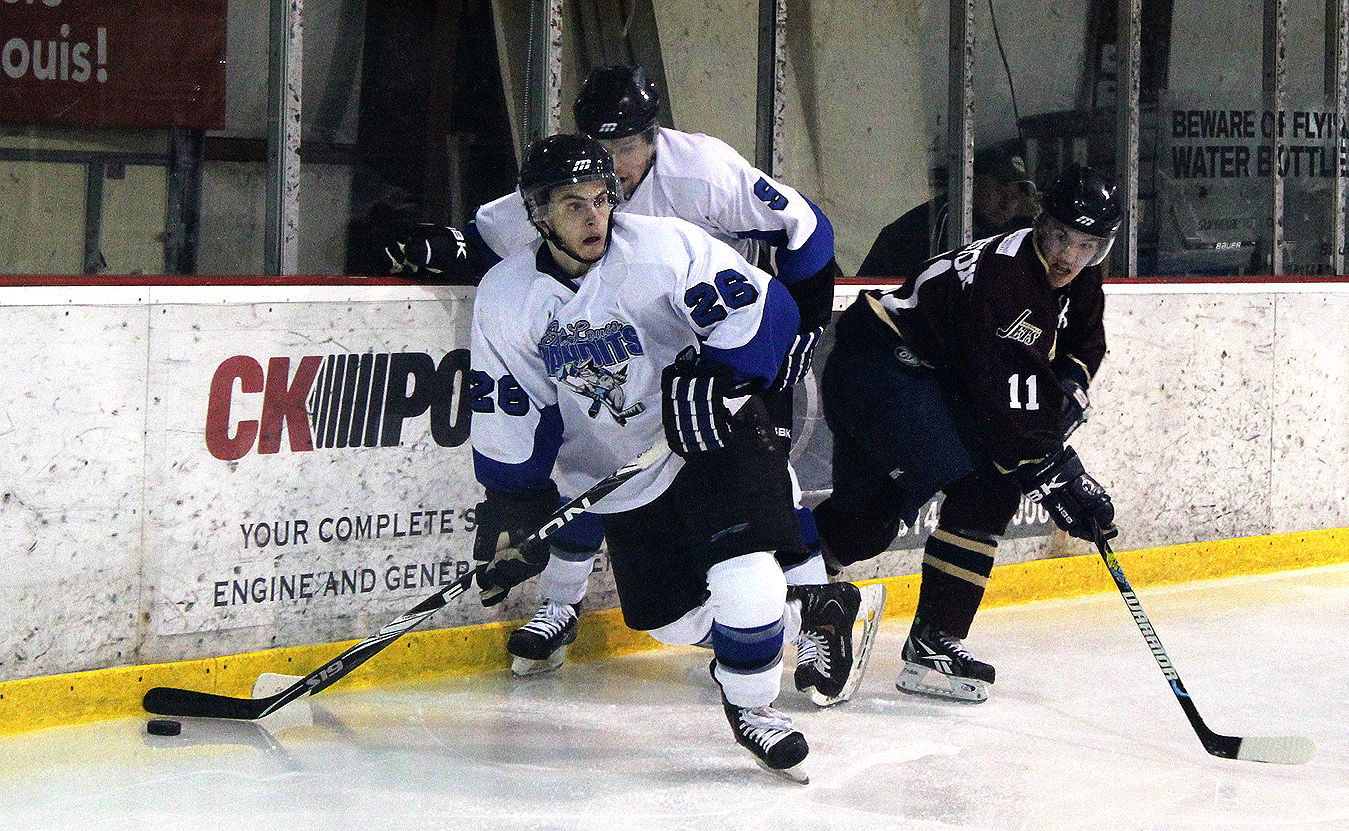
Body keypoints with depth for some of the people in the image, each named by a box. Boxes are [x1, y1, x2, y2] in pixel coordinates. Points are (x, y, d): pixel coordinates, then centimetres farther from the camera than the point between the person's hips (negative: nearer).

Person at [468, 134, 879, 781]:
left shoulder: (659, 245, -18)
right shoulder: (505, 297, -7)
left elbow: (763, 309, -21)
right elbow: (510, 418, 0)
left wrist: (714, 377, -33)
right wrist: (512, 509, -3)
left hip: (716, 436, -4)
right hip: (619, 480, 5)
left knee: (744, 577, -24)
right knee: (675, 621, 4)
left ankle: (749, 703, 3)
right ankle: (809, 613, 27)